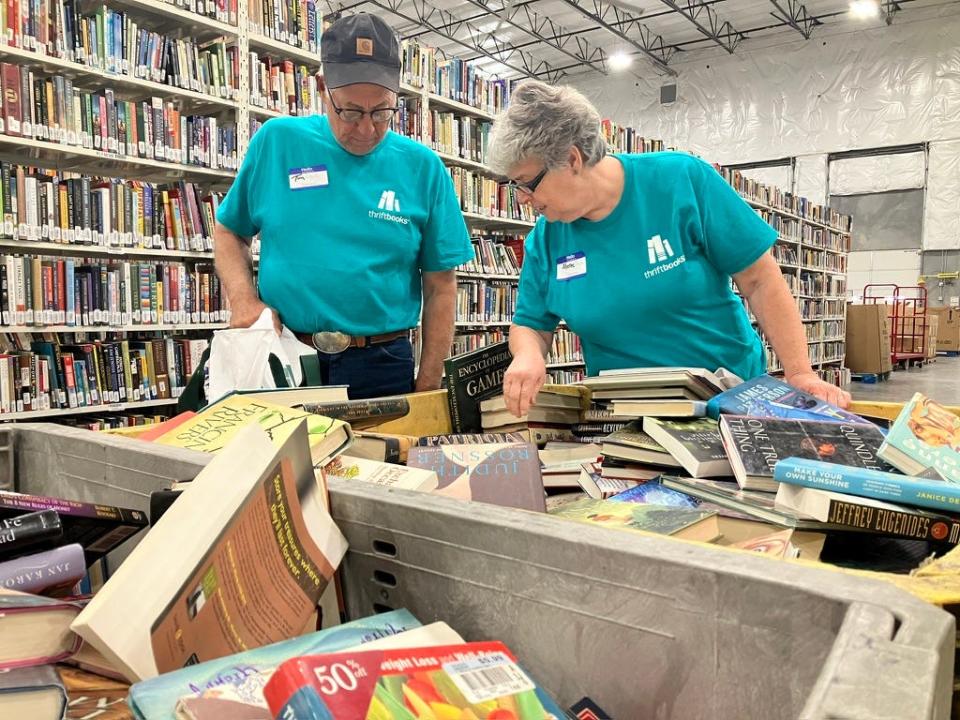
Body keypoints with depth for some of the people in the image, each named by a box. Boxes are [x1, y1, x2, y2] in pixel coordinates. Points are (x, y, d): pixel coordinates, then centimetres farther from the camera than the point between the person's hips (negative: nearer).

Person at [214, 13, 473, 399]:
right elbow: (229, 231, 11)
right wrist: (243, 299, -7)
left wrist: (427, 388, -3)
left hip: (381, 366, 0)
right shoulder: (276, 141, -1)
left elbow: (440, 286, -1)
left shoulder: (422, 167, -3)